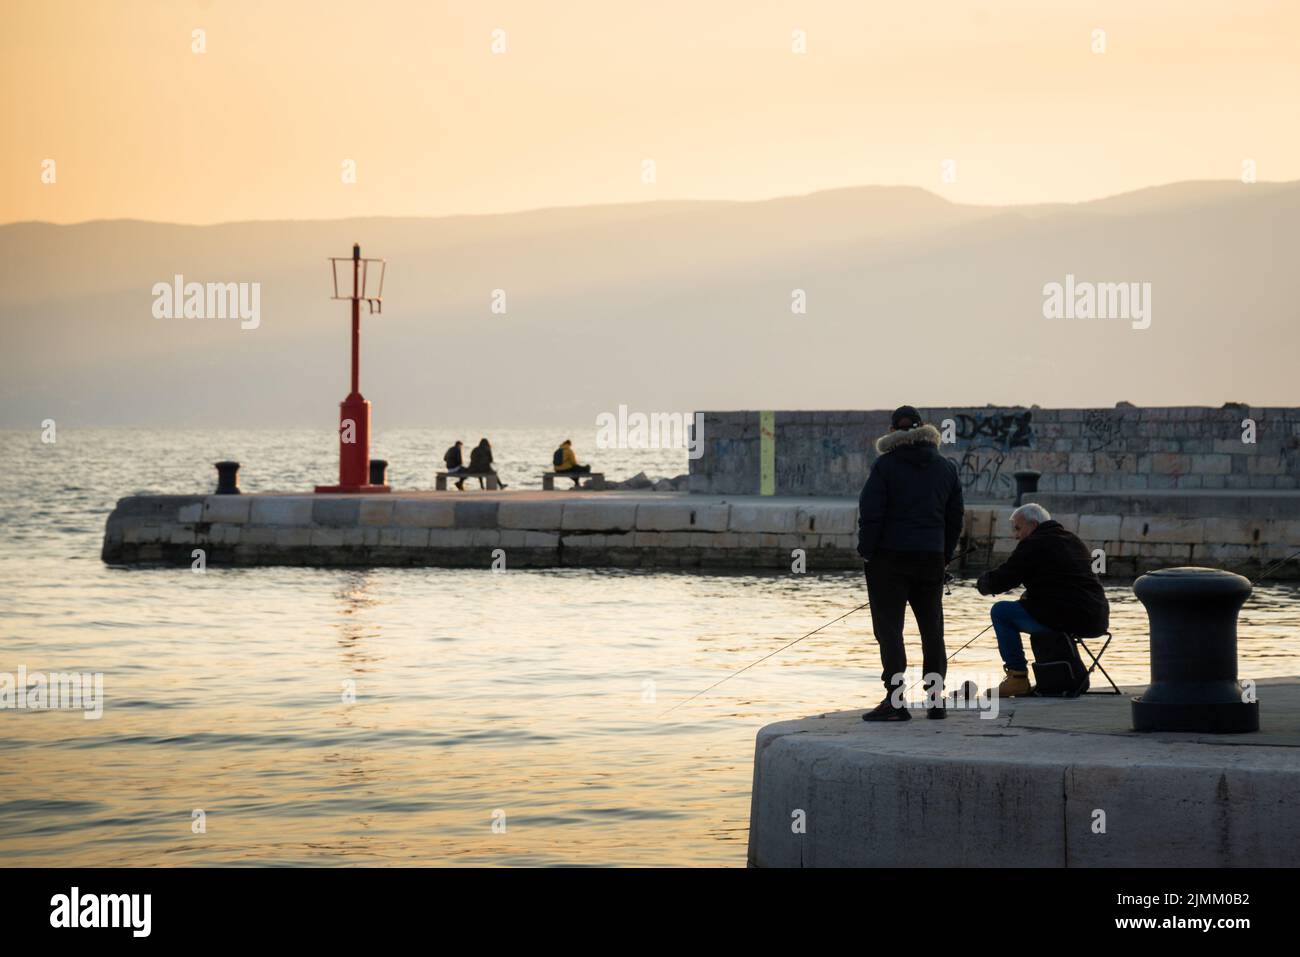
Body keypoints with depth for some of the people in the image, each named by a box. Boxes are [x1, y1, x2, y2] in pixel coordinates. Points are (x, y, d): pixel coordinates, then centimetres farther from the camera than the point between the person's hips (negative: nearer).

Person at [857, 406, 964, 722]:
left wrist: (866, 552, -3)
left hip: (889, 557, -4)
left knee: (889, 627, -2)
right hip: (931, 559, 4)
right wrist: (946, 556, 17)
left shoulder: (885, 465, -6)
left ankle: (895, 701, -8)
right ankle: (935, 698, 13)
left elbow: (870, 513, -10)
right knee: (932, 628, 12)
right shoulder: (946, 468, 9)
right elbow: (955, 516, 12)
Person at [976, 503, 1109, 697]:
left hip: (1067, 619, -9)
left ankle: (1018, 677, 3)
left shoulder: (1033, 545, -5)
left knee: (1000, 611, 3)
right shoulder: (1075, 541, 22)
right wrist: (1031, 593, 26)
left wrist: (982, 583, 17)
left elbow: (1000, 580, -5)